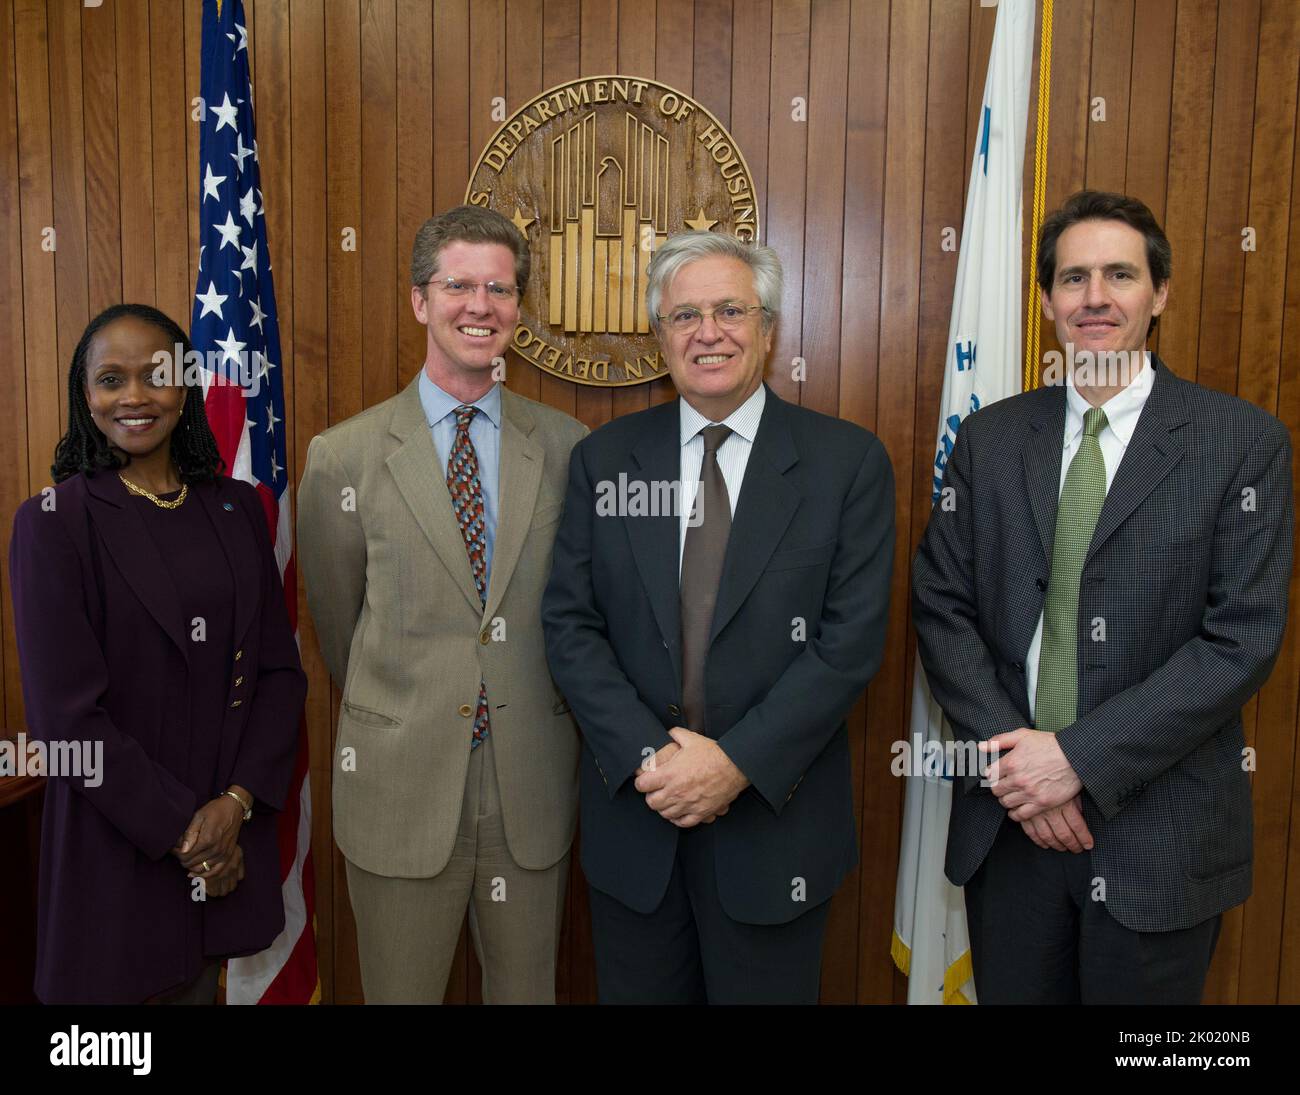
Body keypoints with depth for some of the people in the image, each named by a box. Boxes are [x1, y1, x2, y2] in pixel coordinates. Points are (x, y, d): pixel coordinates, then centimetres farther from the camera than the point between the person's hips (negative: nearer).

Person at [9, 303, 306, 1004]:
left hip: (231, 828, 4)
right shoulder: (53, 521, -9)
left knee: (201, 984, 17)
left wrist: (235, 802, -9)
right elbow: (64, 711, -13)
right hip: (115, 848, -3)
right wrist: (178, 830, -12)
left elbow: (279, 666, 3)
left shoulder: (235, 508, 4)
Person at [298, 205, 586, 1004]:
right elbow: (339, 621, 7)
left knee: (528, 989, 18)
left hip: (533, 787, 2)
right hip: (401, 785, -1)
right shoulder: (345, 456, -5)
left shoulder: (566, 446, 0)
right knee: (401, 992, 15)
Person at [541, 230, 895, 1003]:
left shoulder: (849, 462, -4)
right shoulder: (604, 460, 2)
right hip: (633, 812, 2)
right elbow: (570, 623, -2)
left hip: (774, 819, -1)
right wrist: (648, 756, -13)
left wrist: (738, 762, -16)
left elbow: (852, 639, -10)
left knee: (766, 990, 15)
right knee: (637, 992, 17)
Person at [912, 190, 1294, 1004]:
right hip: (1008, 819, 3)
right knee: (1010, 992, 16)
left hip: (1159, 831, -2)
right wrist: (1010, 754, -10)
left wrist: (1079, 758, -16)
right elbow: (940, 607, 2)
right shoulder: (990, 438, 4)